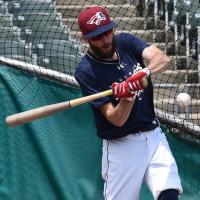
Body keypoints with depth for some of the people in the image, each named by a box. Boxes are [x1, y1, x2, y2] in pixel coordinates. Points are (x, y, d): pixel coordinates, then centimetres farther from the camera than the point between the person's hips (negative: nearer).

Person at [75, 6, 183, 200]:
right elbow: (116, 119, -17)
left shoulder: (125, 42, 0)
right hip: (122, 146, -3)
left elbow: (163, 59, -16)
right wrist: (128, 97, -36)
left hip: (154, 136, 3)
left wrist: (144, 72, -35)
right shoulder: (86, 71, -13)